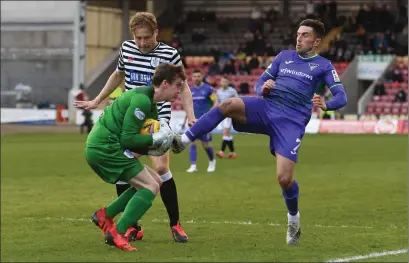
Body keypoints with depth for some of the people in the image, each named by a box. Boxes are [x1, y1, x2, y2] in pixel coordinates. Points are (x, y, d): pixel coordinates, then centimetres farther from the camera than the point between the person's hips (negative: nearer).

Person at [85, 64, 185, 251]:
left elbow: (129, 140, 17)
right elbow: (128, 138, -18)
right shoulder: (142, 100, -15)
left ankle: (105, 215, 13)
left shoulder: (150, 104, 17)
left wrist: (151, 149, 0)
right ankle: (117, 233, -17)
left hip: (99, 148, 10)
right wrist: (156, 139, -10)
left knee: (154, 181, 13)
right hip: (105, 147, -10)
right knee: (151, 187, -11)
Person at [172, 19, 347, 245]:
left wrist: (326, 105, -27)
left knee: (284, 178, -13)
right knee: (229, 105, -29)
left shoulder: (323, 66, 7)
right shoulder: (284, 56, 18)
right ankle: (183, 141, -28)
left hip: (292, 121, -3)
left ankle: (293, 221, 16)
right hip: (266, 107, 3)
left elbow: (341, 97, -4)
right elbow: (260, 84, 18)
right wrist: (263, 89, -8)